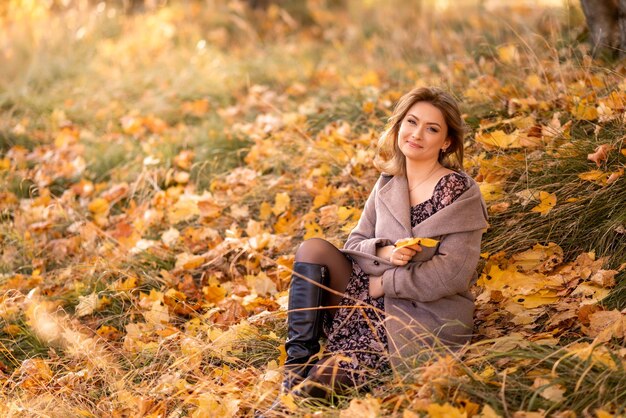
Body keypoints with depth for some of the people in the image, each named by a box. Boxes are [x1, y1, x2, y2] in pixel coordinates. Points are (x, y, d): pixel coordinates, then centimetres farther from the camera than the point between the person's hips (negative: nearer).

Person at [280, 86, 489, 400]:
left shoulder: (462, 193, -9)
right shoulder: (388, 183, 10)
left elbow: (453, 273, -16)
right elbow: (354, 244, 9)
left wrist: (383, 283, -12)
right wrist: (384, 252, -14)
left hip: (427, 321, -7)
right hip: (373, 304, 7)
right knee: (313, 249, -12)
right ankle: (298, 361, -16)